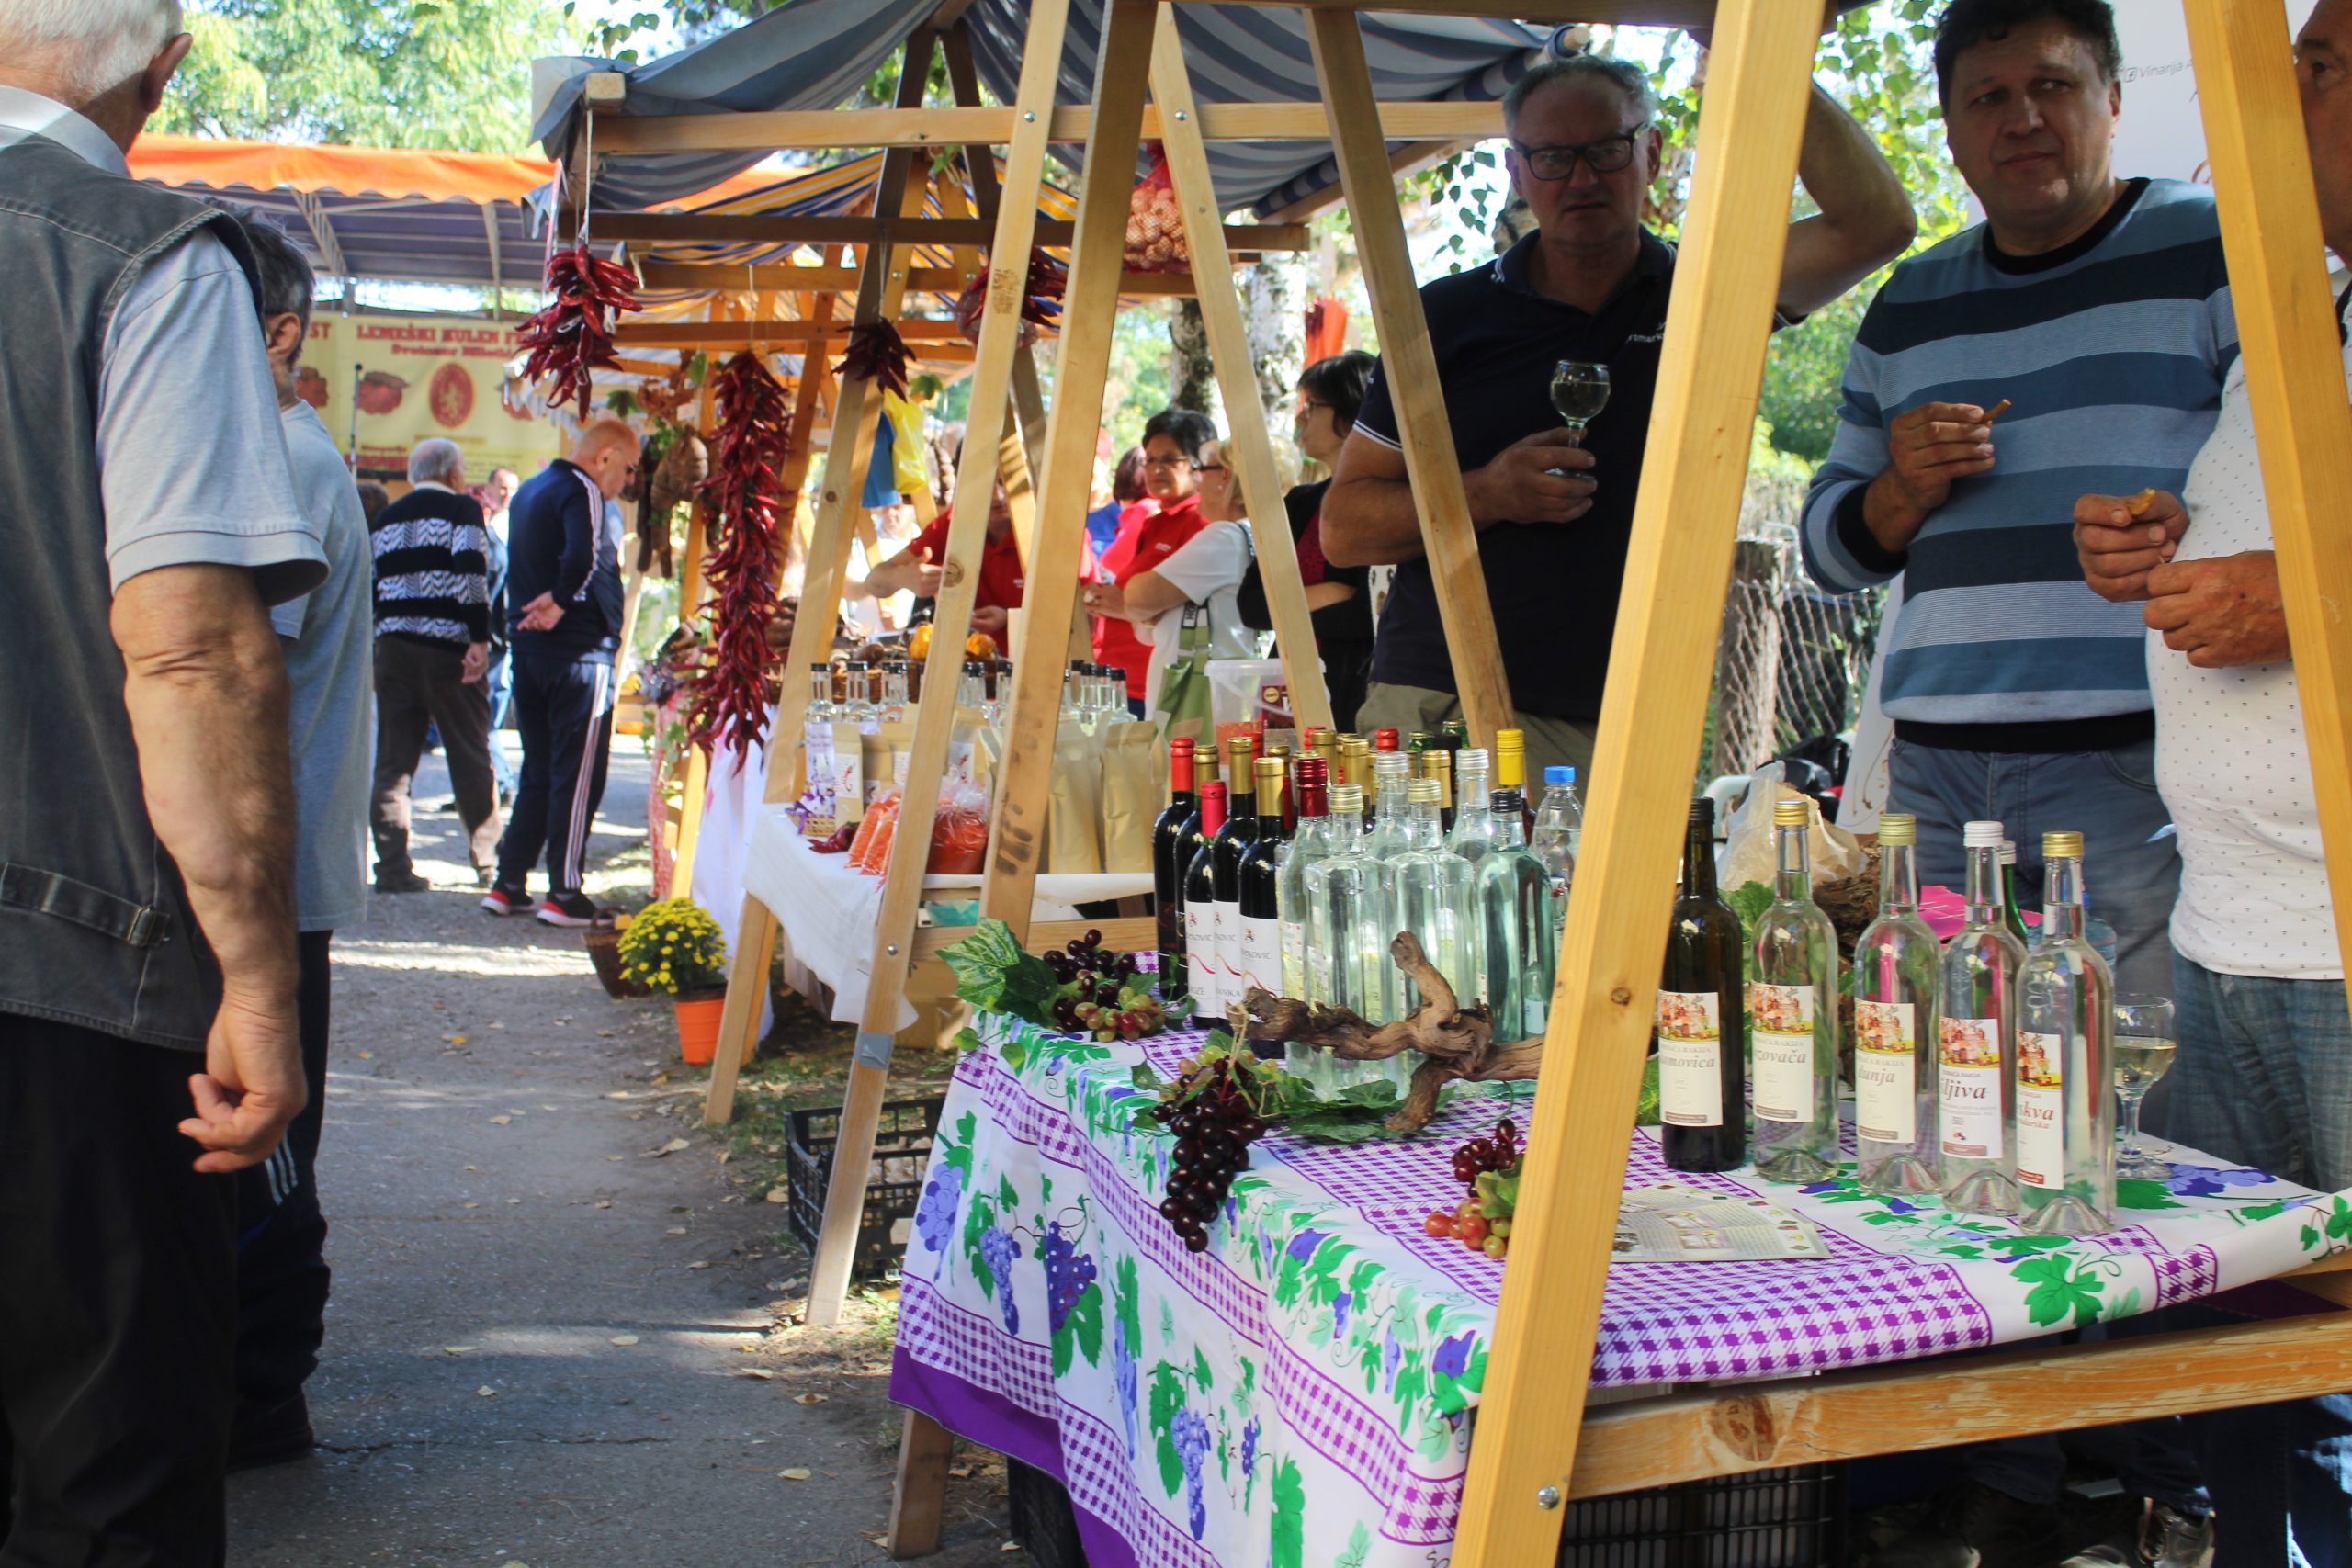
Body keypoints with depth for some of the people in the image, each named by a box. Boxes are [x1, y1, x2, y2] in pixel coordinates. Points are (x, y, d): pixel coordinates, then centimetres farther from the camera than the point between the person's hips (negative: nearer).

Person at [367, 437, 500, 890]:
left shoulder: (384, 519, 18)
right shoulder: (462, 509, 0)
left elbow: (369, 586, 15)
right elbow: (471, 575, -14)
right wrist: (480, 641, -15)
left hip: (393, 648, 5)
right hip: (447, 648, -5)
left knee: (392, 762, 5)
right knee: (471, 757, 5)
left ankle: (392, 868, 2)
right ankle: (487, 861, 11)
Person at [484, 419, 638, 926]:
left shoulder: (528, 491, 18)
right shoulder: (580, 491, -12)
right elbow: (582, 556, -29)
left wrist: (540, 608, 11)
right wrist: (561, 603, -17)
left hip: (528, 651, 9)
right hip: (578, 653, -9)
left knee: (538, 772, 15)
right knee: (579, 774, -4)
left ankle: (508, 884, 16)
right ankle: (565, 894, -3)